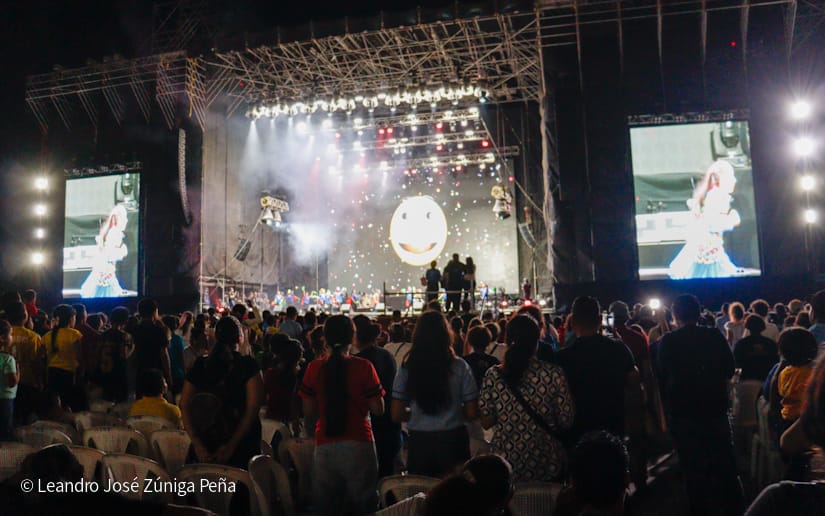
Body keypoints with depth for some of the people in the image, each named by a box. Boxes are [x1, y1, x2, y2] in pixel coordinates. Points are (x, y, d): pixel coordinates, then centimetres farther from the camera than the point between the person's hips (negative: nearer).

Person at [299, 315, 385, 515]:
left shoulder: (314, 368, -2)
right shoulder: (364, 367, -9)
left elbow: (309, 410, 3)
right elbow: (378, 409, -7)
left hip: (324, 446, 2)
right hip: (358, 444, -2)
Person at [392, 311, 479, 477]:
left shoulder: (406, 368, -7)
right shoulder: (459, 367, -8)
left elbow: (397, 415, -3)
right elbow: (472, 413, -5)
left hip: (419, 443, 1)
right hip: (452, 440, -1)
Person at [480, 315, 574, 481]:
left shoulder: (493, 375, -11)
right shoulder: (554, 374, -14)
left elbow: (486, 423, -4)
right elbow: (566, 421, -9)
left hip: (505, 464, 1)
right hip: (546, 466, -1)